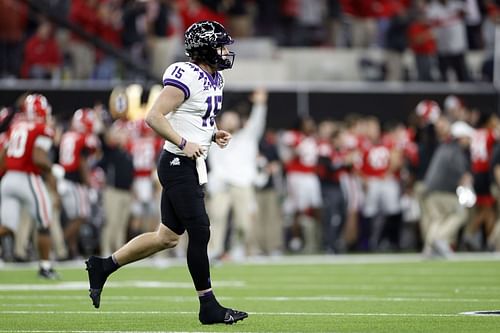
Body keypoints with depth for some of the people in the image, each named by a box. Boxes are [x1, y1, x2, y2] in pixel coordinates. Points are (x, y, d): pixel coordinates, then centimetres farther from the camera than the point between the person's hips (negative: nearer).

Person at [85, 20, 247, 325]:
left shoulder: (215, 79, 13)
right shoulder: (187, 77, -17)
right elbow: (154, 117, -21)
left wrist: (215, 134, 8)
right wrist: (184, 143, -26)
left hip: (191, 166, 10)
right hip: (179, 165, -10)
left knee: (167, 236, 13)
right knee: (200, 233, -7)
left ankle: (103, 267, 24)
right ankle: (209, 307, 0)